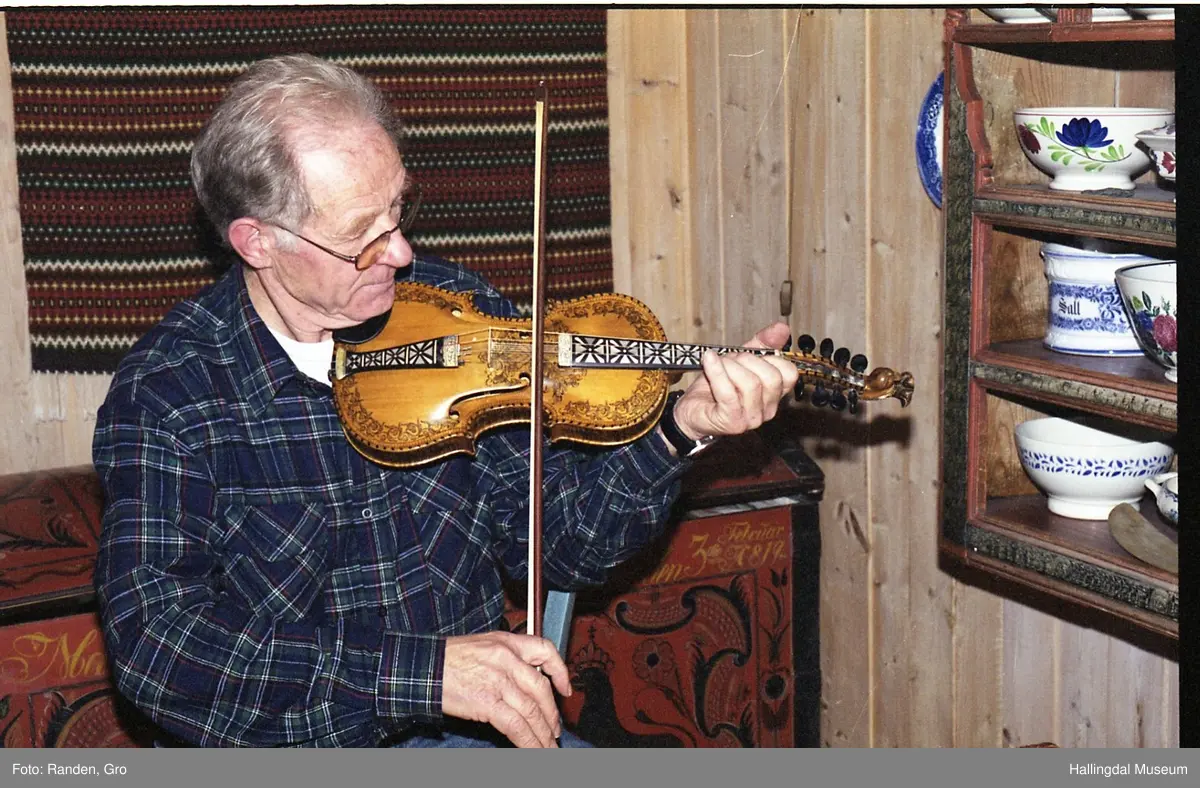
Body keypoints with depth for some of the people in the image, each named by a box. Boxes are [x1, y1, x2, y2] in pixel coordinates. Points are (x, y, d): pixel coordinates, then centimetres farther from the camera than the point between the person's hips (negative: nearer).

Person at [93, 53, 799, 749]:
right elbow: (154, 646, -20)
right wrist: (419, 670, -28)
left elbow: (562, 543, 5)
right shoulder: (164, 395, -9)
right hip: (278, 744, -2)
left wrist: (680, 429, -12)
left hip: (468, 728, 2)